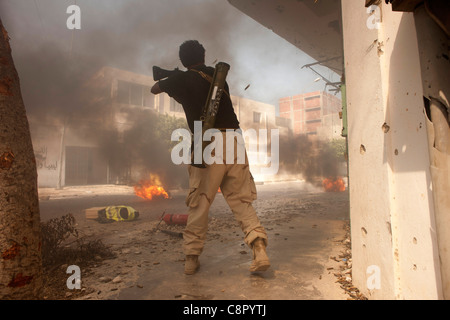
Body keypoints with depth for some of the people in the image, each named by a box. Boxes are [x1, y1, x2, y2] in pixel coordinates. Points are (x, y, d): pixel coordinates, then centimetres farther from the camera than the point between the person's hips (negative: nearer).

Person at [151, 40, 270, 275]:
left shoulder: (182, 80, 7)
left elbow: (154, 90, 23)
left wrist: (165, 80, 44)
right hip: (233, 141, 4)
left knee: (199, 203, 7)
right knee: (241, 201, 9)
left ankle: (192, 258, 16)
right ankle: (259, 248, -6)